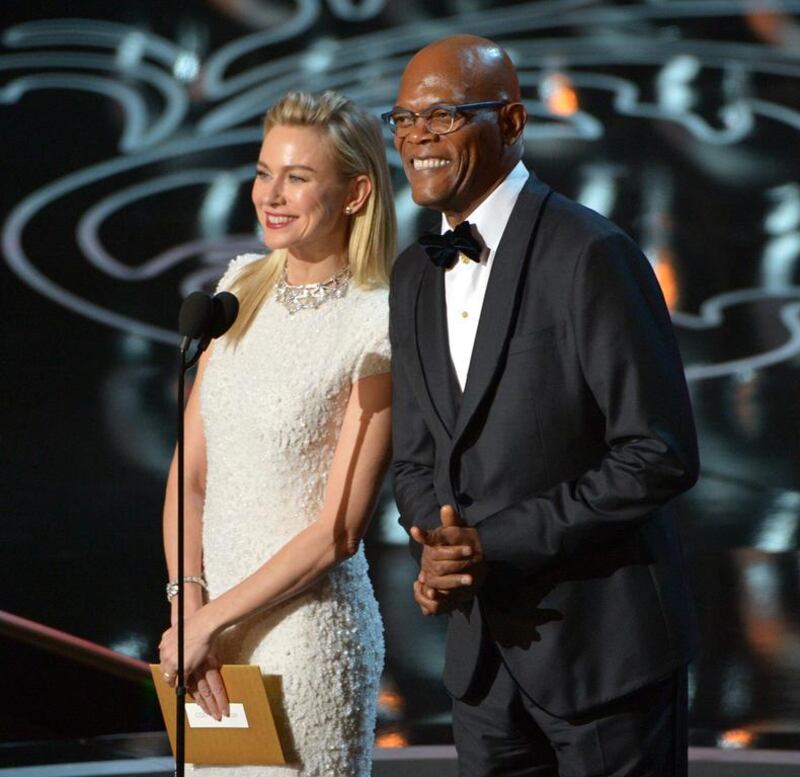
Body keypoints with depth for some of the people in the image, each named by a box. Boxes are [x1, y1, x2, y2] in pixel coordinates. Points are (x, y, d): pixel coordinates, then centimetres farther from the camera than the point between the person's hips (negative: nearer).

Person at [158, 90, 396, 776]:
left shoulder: (378, 327, -12)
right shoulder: (243, 288, 6)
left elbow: (338, 531, -13)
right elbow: (192, 470, 6)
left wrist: (210, 620, -12)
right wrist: (188, 604, -6)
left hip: (307, 626, -5)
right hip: (214, 612, 6)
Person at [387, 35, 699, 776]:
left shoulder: (590, 254, -14)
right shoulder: (415, 275, 10)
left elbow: (660, 455, -18)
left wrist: (498, 542, -19)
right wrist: (436, 549, -6)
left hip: (602, 639, -7)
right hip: (483, 651, 7)